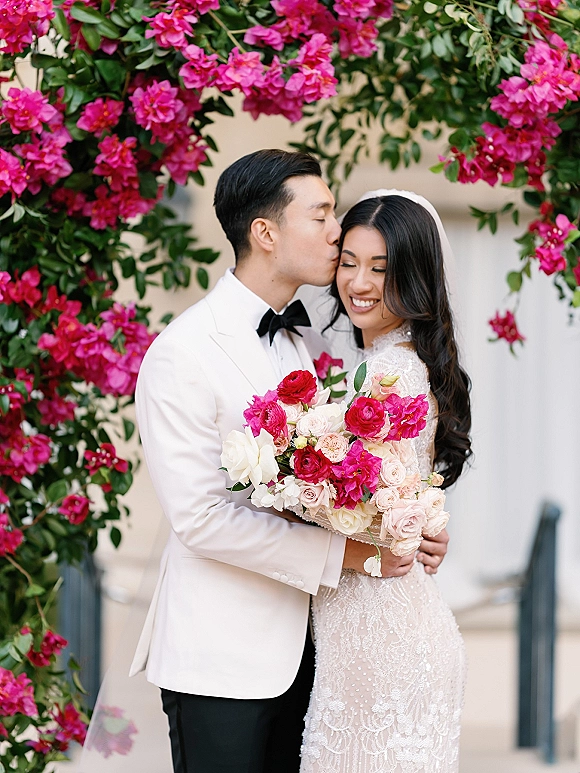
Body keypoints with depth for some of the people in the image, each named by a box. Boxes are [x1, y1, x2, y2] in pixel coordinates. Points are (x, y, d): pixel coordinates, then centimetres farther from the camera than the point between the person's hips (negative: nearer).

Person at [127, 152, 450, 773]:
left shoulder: (309, 343, 10)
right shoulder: (182, 353, -15)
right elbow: (201, 517, -20)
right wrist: (340, 553, -18)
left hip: (300, 645, 7)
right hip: (221, 657, -7)